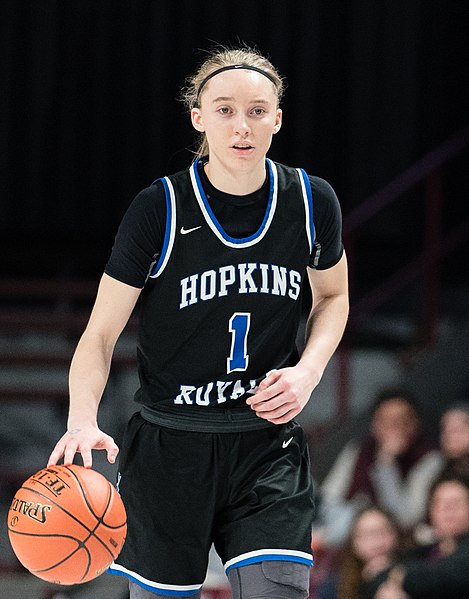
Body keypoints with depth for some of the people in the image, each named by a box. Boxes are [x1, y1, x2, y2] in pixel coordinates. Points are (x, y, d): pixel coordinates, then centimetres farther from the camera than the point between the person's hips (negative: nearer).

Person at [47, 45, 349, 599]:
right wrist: (82, 418, -28)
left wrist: (308, 371, -3)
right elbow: (101, 334, -9)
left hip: (268, 446, 2)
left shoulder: (311, 202, -2)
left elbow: (332, 296, 17)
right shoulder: (160, 209, -11)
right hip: (167, 447, -2)